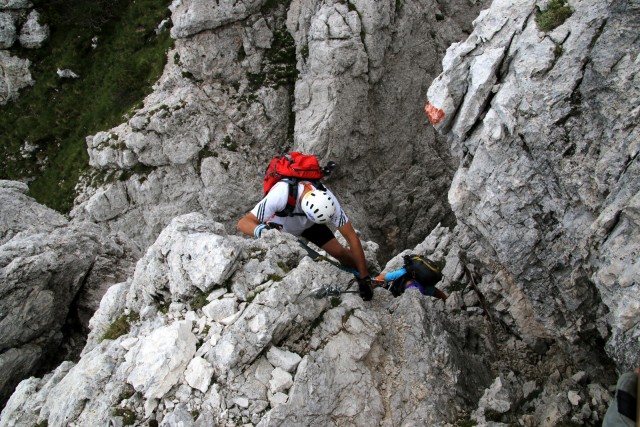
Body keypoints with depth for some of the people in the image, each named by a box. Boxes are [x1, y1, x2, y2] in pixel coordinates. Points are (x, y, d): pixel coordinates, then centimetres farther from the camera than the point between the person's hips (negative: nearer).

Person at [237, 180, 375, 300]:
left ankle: (363, 276, 16)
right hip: (279, 226, -1)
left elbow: (352, 238, -29)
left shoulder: (327, 200, -36)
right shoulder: (280, 195, -46)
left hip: (308, 225, 1)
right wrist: (261, 230, -64)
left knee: (339, 252, -11)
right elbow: (243, 223, -42)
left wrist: (365, 277, -28)